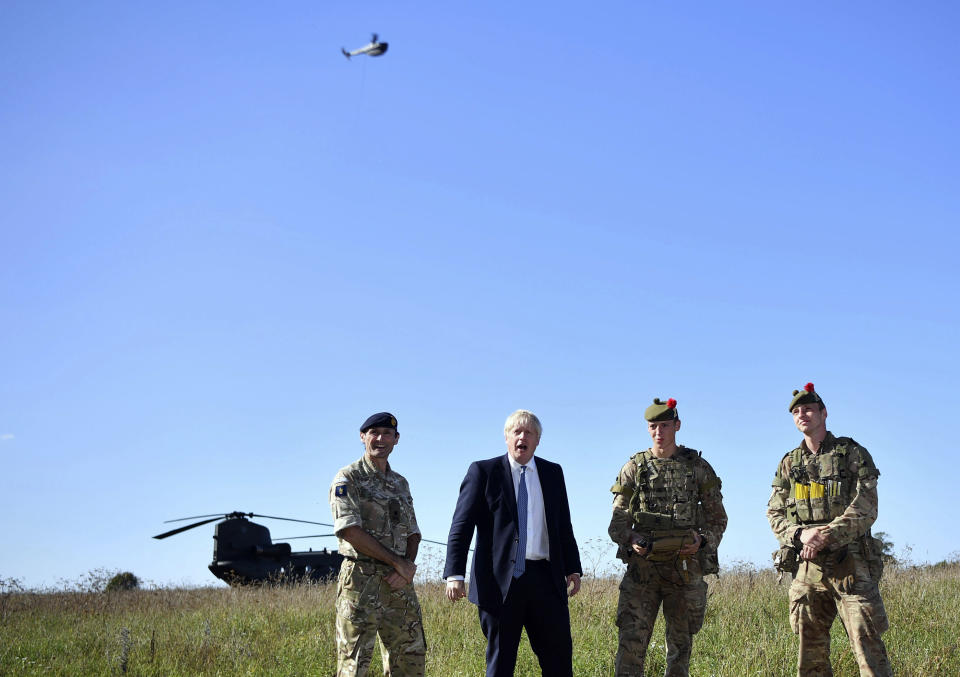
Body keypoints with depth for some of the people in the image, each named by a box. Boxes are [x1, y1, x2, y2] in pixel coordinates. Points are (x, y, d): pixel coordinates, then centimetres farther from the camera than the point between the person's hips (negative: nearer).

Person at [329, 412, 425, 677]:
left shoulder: (400, 483, 18)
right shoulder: (347, 479, -3)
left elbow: (413, 533, 16)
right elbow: (350, 530, -14)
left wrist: (407, 567, -6)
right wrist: (397, 561, -12)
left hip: (399, 583, 6)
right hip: (361, 579, -6)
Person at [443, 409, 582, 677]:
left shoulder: (553, 473, 13)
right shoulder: (483, 471, 1)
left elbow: (564, 526, 18)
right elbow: (461, 526, -4)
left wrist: (573, 569, 11)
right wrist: (454, 574, -12)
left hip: (546, 577, 4)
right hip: (501, 581, -3)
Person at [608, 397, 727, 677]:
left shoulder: (698, 467, 8)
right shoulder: (634, 468, 8)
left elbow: (718, 518, 11)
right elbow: (618, 521, 8)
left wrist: (703, 541, -8)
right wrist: (631, 540, -13)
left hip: (686, 567, 1)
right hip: (642, 566, 0)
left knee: (681, 643, 7)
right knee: (631, 640, -8)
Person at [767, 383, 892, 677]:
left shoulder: (853, 454, 2)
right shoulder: (789, 463, 15)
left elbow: (865, 510, -7)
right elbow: (775, 513, 10)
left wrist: (826, 537, -18)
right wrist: (801, 534, -11)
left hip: (850, 565, -4)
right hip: (807, 567, 4)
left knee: (869, 648, -8)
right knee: (811, 653, 7)